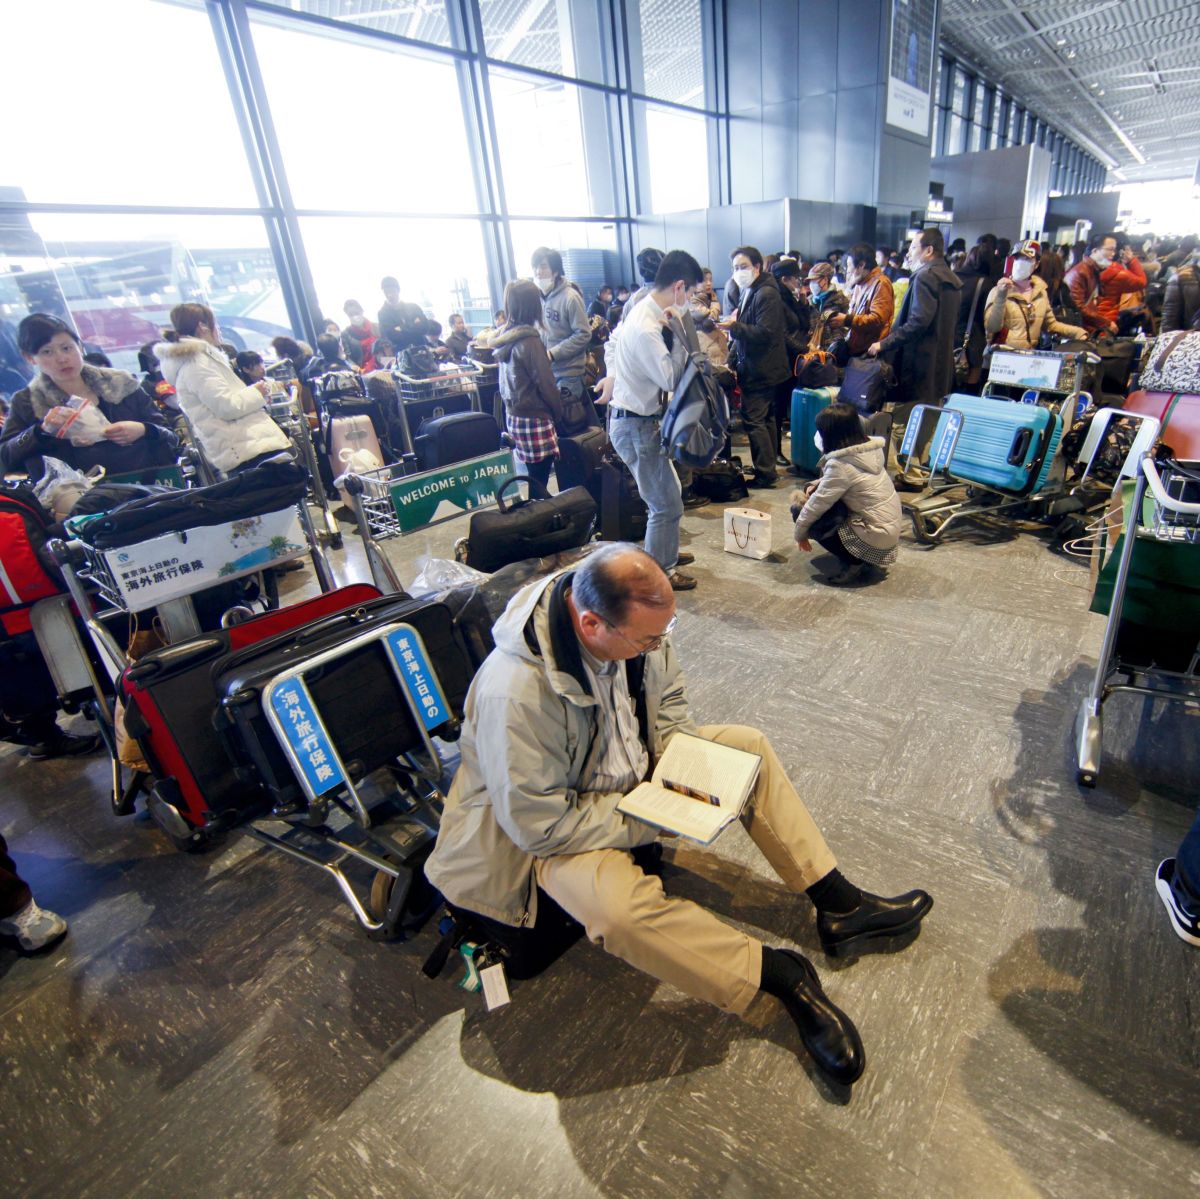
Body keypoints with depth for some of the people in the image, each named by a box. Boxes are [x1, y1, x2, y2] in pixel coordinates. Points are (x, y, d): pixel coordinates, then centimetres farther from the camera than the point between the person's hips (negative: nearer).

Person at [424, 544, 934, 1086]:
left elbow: (667, 701, 2)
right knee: (620, 907, -35)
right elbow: (540, 824, -29)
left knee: (748, 746, 0)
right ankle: (783, 975, -14)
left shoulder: (634, 621, -16)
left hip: (634, 773, 7)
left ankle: (839, 904, 6)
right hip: (557, 826, -7)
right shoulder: (514, 694, -37)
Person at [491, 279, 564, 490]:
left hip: (513, 415, 8)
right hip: (533, 419, -8)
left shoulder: (504, 337, 7)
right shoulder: (529, 341, -16)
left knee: (531, 477, 15)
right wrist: (558, 412, 1)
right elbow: (545, 382, -13)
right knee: (539, 482, -2)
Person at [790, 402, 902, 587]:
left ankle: (854, 564, -2)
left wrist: (799, 533, -1)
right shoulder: (867, 450, 2)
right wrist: (818, 484, 2)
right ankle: (867, 560, 15)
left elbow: (818, 504, -16)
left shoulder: (841, 464, -22)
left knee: (801, 510, -5)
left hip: (875, 538, -9)